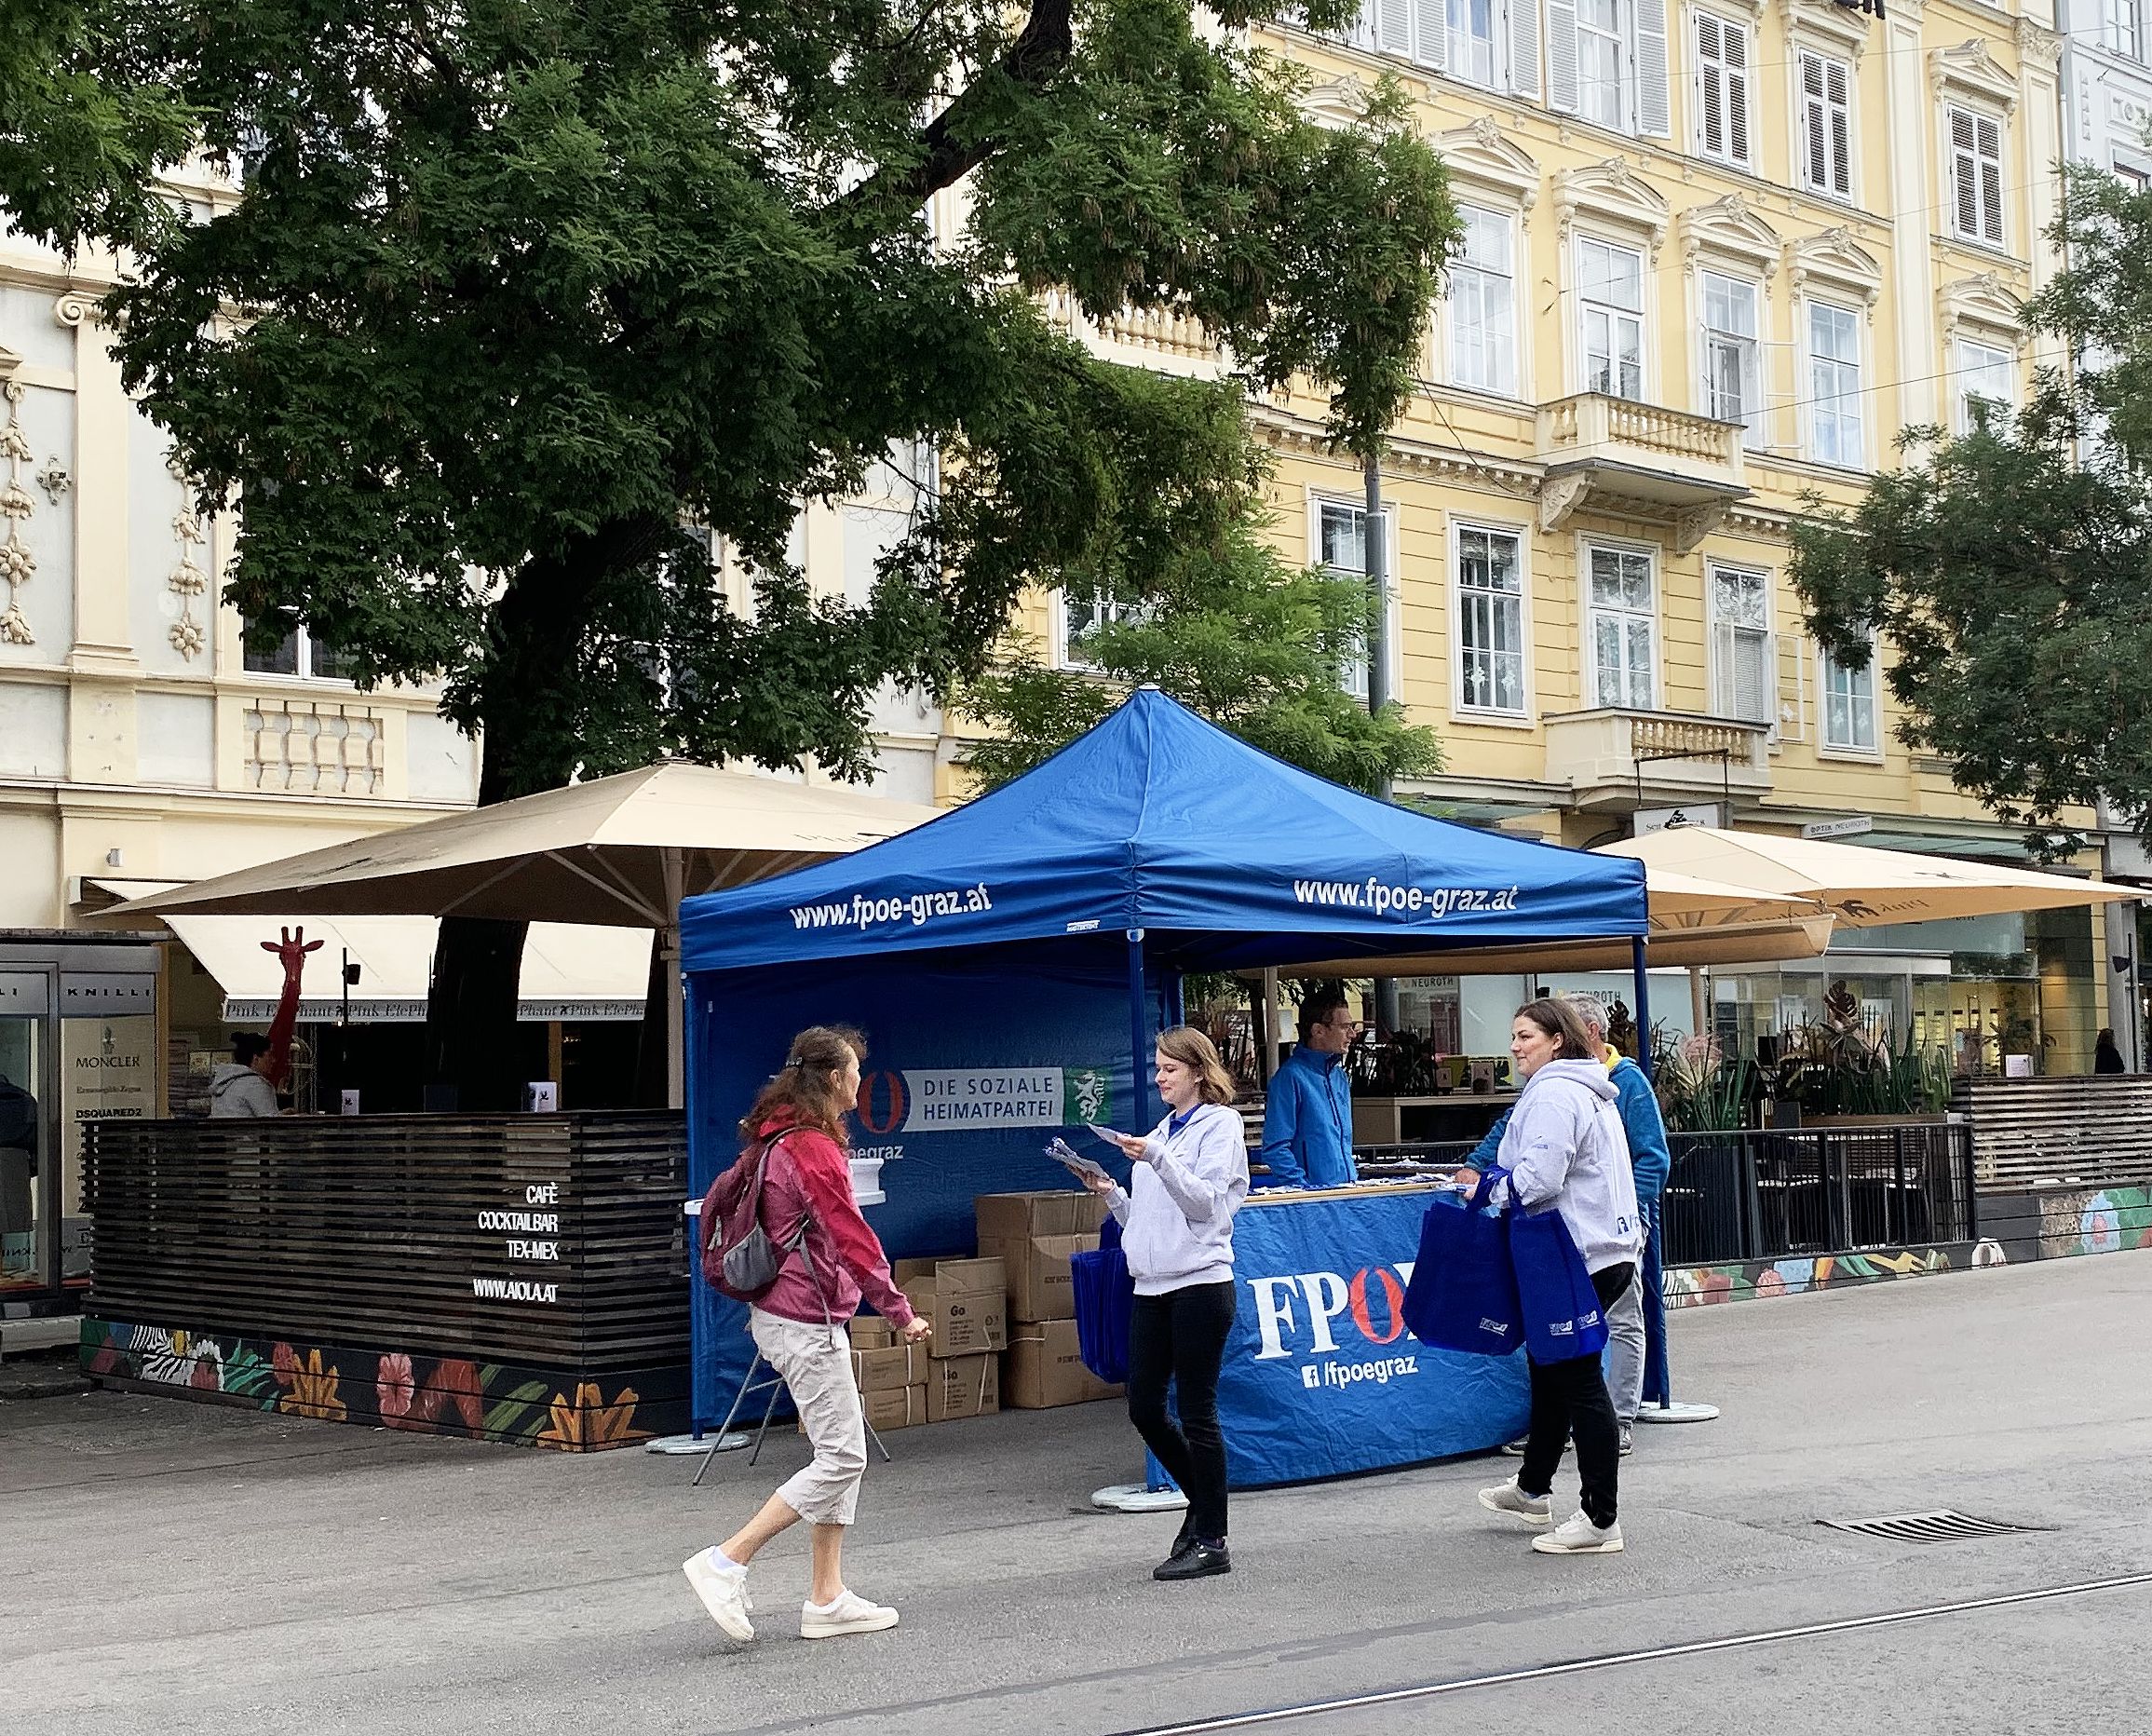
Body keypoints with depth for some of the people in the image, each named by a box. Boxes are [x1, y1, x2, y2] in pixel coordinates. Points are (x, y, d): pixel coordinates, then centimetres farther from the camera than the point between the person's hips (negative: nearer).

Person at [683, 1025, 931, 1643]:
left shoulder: (779, 1139, 13)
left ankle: (827, 1599, 14)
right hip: (807, 1321, -10)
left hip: (782, 1312, 10)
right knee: (840, 1458, -7)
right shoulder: (812, 1148, -18)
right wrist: (899, 1311, -13)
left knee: (842, 1452, 12)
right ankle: (725, 1563, -6)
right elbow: (852, 1238, -20)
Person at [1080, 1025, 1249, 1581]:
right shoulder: (1160, 1132, 19)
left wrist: (1156, 1159, -25)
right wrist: (1108, 1191, 5)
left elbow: (1205, 1202, -15)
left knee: (1197, 1411, -4)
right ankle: (1202, 1502, 26)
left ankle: (1211, 1541, 4)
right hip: (1152, 1285, 8)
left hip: (1199, 1282, -8)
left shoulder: (1219, 1124, -3)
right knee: (1144, 1406, 6)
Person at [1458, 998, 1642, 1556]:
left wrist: (1488, 1189, -6)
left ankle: (1600, 1520, -2)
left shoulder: (1553, 1095, -15)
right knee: (1549, 1366, 22)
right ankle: (1532, 1488, 37)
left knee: (1578, 1380, -6)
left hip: (1577, 1259, -11)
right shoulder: (1592, 1092, 18)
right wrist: (1496, 1181, 19)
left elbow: (1537, 1180, -24)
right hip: (1606, 1250, 11)